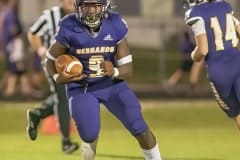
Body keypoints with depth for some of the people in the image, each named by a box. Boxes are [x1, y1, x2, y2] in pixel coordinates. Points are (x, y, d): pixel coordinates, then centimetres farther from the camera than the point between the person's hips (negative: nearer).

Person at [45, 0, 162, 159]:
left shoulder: (115, 25, -12)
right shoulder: (70, 28, -16)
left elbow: (128, 68, -8)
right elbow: (51, 60, -1)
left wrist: (114, 72, -31)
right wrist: (58, 77, -22)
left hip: (112, 84, 2)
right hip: (81, 88, -2)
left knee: (140, 129, -7)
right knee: (90, 136, -16)